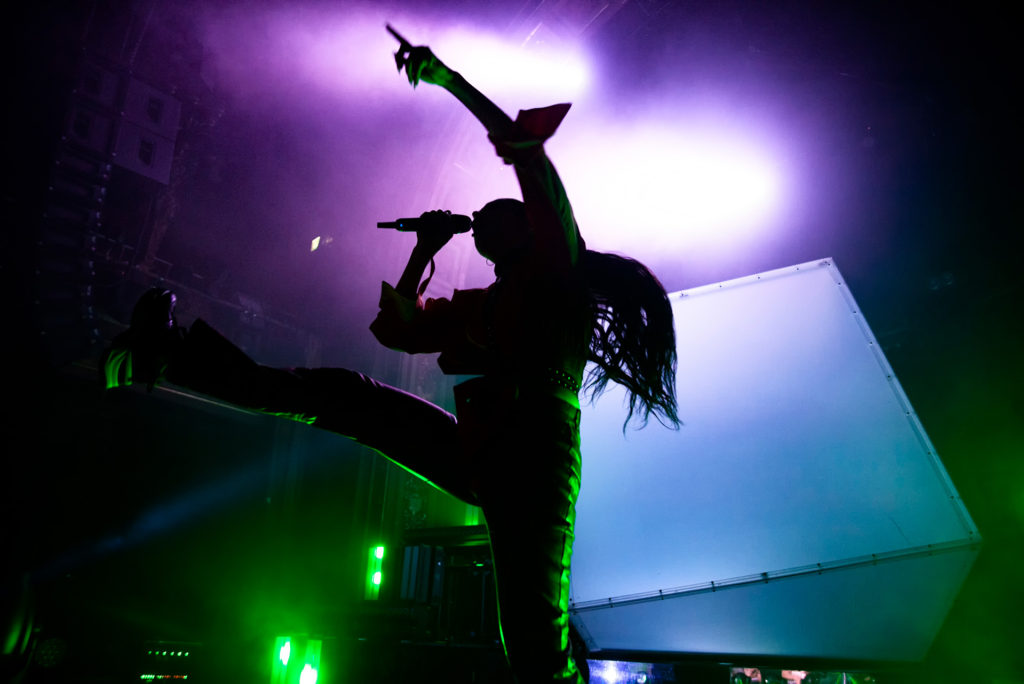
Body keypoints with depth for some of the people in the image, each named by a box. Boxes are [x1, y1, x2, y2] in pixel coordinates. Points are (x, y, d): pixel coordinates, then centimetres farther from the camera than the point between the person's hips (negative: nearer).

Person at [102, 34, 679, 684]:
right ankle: (174, 356, 14)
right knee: (349, 395, 7)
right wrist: (425, 250, 22)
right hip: (479, 456, 6)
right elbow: (400, 329, 24)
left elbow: (525, 148, -1)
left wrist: (443, 74, 5)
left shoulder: (558, 267, 5)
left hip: (536, 454, -6)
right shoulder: (479, 304, 22)